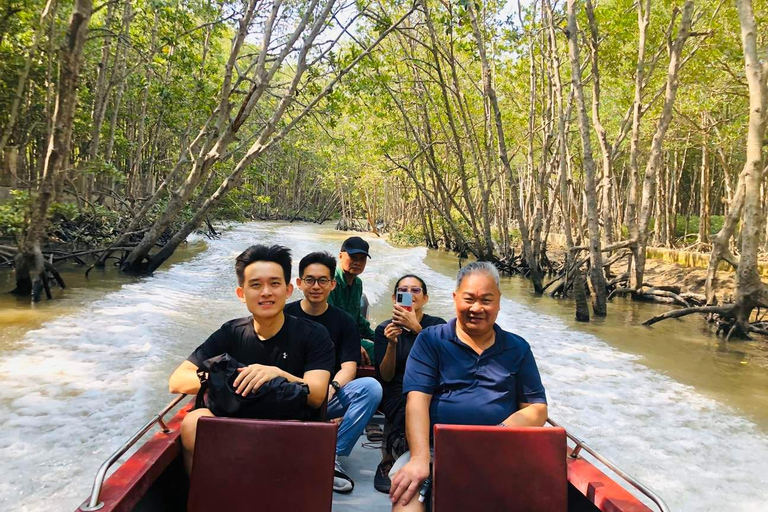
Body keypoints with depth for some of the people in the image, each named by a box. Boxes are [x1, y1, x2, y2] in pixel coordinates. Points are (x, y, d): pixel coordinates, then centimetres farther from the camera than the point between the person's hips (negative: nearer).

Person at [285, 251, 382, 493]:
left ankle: (332, 457, -22)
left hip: (329, 399, 2)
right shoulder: (285, 315, 5)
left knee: (371, 387, -26)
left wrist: (332, 387, -26)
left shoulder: (344, 321, 8)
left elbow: (349, 366, -2)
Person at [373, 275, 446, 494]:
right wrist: (392, 344, -19)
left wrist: (416, 327, -26)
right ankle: (387, 461, -9)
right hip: (396, 393, -1)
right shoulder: (385, 329, 4)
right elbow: (386, 376, -2)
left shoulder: (438, 325, 4)